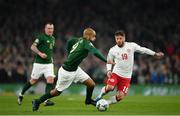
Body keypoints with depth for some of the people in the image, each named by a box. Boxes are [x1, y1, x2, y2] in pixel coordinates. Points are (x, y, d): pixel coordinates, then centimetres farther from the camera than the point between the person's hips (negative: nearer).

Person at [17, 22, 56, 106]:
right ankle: (21, 94, 29)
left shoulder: (53, 39, 13)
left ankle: (46, 100, -17)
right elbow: (32, 47, -18)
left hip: (49, 64, 5)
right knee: (33, 81, 6)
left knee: (50, 80, -13)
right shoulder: (41, 37, -10)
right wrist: (40, 53, -31)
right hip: (39, 63, -5)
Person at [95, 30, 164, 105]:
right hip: (116, 73, -1)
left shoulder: (131, 46, -3)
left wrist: (155, 54, 6)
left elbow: (143, 50, 7)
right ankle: (100, 95, 2)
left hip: (126, 77, 1)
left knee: (120, 97, -9)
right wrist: (109, 70, -6)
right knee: (109, 87, -29)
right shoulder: (112, 50, -2)